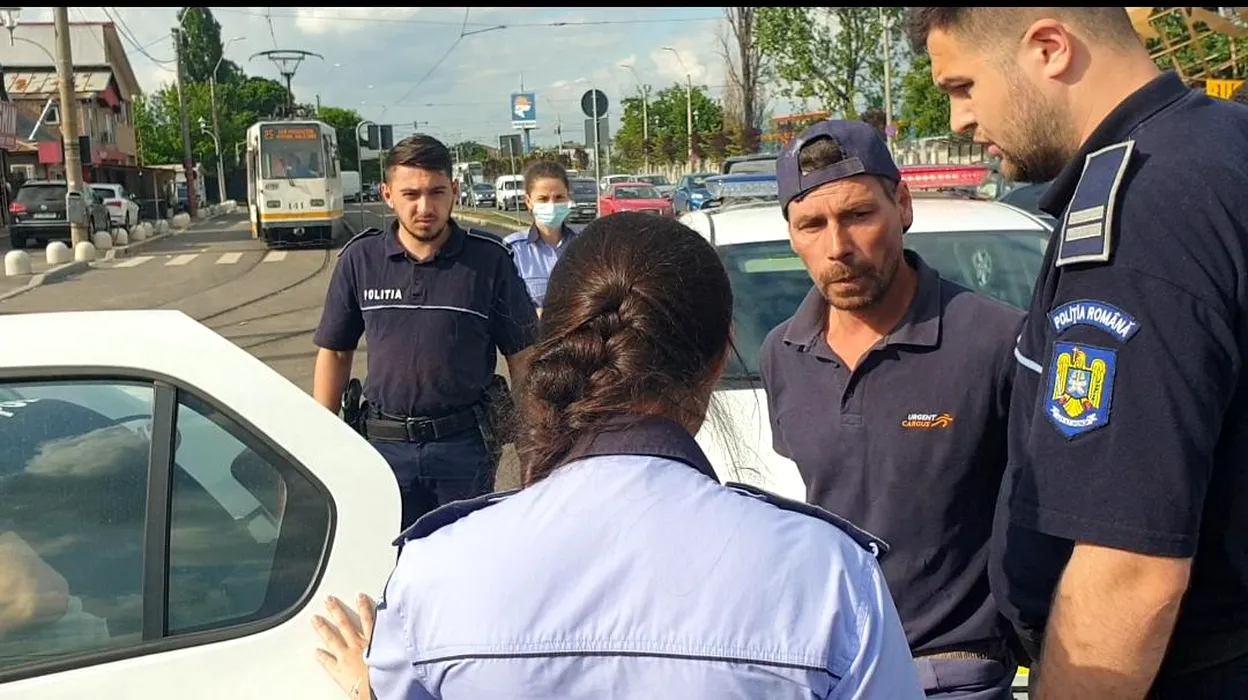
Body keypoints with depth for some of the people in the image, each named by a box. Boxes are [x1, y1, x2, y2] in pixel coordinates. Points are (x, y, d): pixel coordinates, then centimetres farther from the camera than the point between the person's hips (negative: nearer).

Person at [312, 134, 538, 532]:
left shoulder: (489, 260, -6)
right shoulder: (360, 259, 0)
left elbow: (522, 356, -1)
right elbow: (334, 353, 8)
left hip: (464, 443, -1)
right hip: (385, 444, 2)